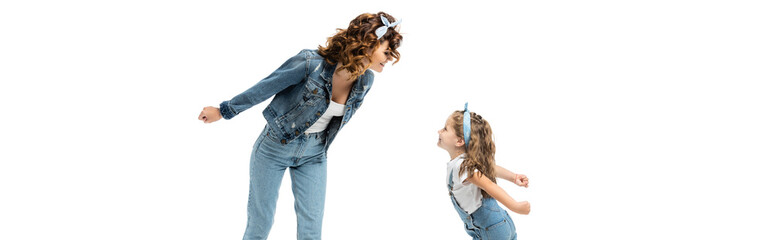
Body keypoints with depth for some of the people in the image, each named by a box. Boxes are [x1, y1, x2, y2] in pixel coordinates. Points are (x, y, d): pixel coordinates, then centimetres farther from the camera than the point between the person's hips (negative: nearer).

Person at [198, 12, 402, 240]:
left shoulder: (365, 82, -9)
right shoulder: (310, 63, -26)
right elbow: (264, 88, -14)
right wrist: (224, 111, -3)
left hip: (313, 155, 4)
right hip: (275, 146, -4)